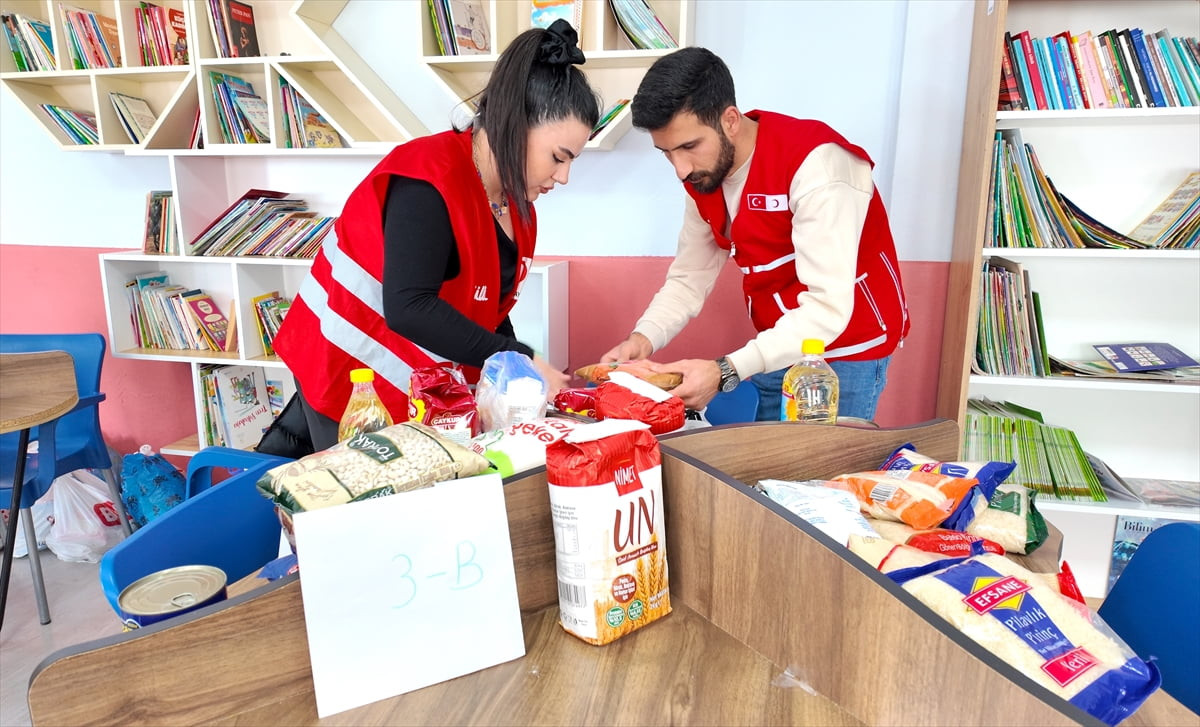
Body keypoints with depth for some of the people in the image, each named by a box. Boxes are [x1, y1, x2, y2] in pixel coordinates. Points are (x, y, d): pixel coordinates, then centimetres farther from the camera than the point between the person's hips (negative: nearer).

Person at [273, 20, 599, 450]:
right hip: (349, 372, -7)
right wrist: (519, 361, -30)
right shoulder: (429, 183, -24)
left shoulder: (513, 195, 2)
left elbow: (486, 308, 7)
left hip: (419, 382, 8)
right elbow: (408, 309, -33)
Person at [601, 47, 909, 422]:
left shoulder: (815, 165, -25)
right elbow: (688, 278, 1)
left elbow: (827, 308, -31)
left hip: (847, 352, -6)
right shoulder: (702, 174, -2)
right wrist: (643, 338, -17)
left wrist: (725, 372, -39)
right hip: (779, 347, 6)